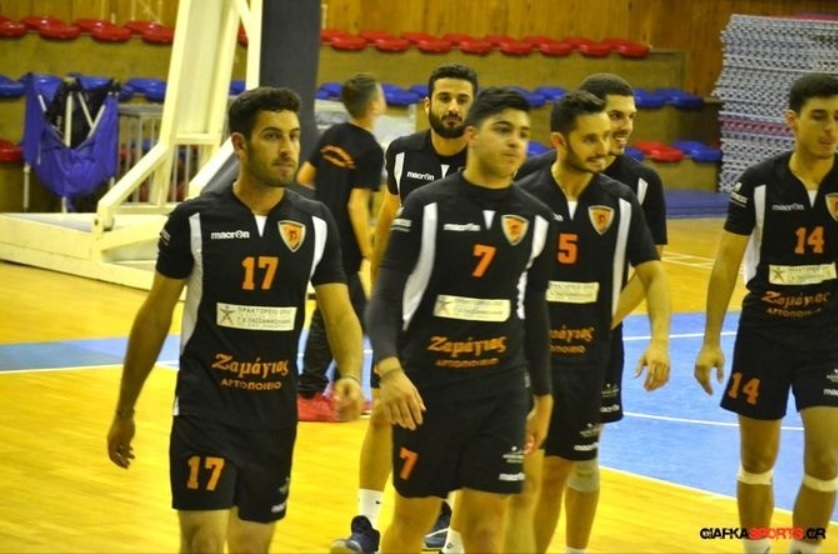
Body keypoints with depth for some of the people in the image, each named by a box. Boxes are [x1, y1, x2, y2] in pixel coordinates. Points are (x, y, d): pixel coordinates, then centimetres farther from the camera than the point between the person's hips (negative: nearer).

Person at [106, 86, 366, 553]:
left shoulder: (316, 223, 2)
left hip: (276, 411, 3)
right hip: (206, 407, -3)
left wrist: (351, 377, -20)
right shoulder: (195, 220, -6)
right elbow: (155, 316, 2)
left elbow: (340, 313, 1)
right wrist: (125, 410, 4)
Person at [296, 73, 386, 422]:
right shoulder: (370, 150, -15)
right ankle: (307, 395, 1)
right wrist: (369, 251, -17)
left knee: (355, 312, 18)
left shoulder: (332, 135, 6)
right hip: (342, 246, -8)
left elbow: (303, 179, 11)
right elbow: (357, 204, -20)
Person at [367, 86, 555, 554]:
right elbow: (386, 296, -11)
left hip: (501, 392, 3)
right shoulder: (427, 207, -7)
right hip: (426, 386, -3)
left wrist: (542, 396, 16)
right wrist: (389, 368, -26)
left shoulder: (537, 220, 5)